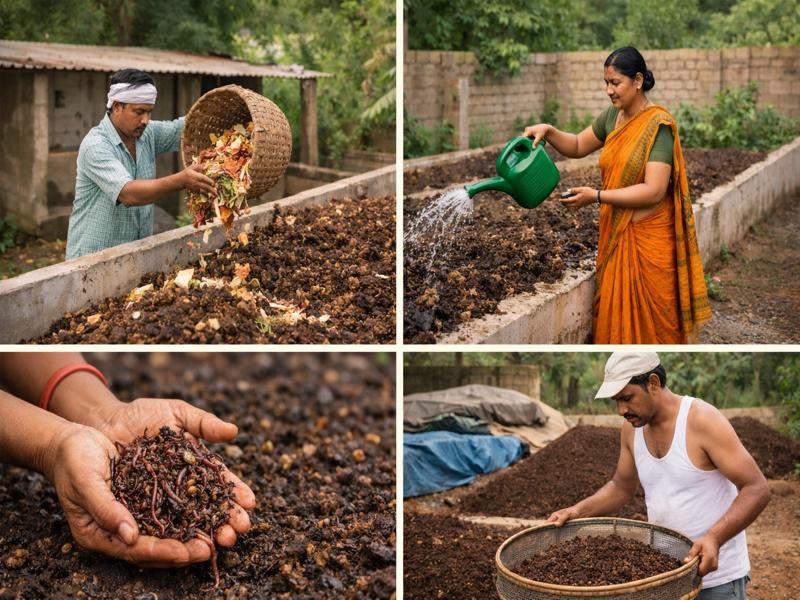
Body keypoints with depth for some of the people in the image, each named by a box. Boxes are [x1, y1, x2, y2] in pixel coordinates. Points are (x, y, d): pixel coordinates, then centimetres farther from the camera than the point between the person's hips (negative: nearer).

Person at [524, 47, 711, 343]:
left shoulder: (658, 125, -16)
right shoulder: (612, 116, 6)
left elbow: (654, 191, -22)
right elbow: (578, 146, 19)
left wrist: (596, 196, -23)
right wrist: (549, 132, -1)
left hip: (649, 238, -7)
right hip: (616, 234, 7)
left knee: (649, 318, 3)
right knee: (616, 313, 11)